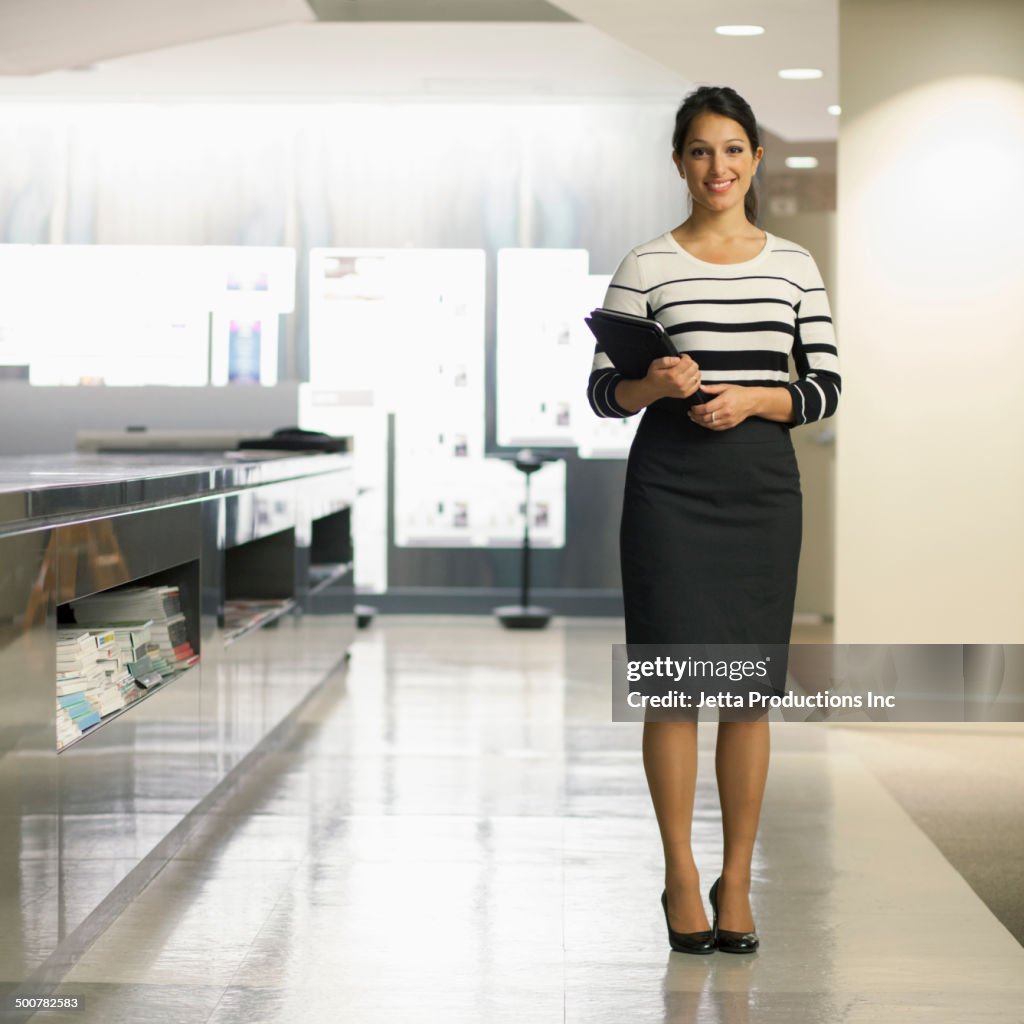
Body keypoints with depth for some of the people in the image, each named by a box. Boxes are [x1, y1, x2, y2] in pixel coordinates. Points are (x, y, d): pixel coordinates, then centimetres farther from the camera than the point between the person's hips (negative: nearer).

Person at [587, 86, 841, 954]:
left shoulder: (795, 266, 7)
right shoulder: (646, 266, 0)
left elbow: (826, 390, 6)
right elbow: (603, 392, 1)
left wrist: (752, 399, -11)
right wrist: (652, 386, -19)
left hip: (763, 487, 2)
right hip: (670, 490, -2)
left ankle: (737, 880, 14)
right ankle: (680, 875, 13)